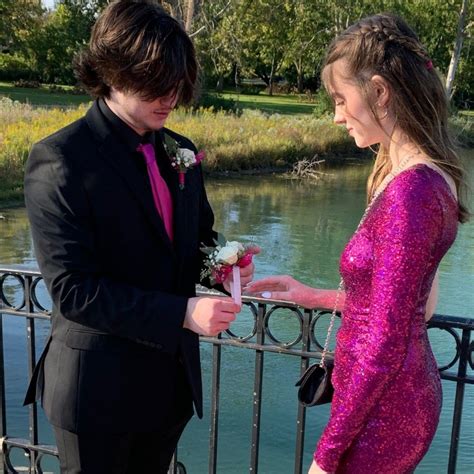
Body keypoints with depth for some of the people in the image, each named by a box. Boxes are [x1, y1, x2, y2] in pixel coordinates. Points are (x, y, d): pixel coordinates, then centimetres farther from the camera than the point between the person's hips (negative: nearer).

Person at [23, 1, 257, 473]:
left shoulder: (180, 151, 3)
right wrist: (183, 313, -27)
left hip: (172, 376, 6)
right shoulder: (59, 160, -17)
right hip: (100, 386, -6)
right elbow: (72, 290, -22)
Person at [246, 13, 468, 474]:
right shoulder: (425, 175, 4)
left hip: (381, 411, -9)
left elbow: (384, 344, -23)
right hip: (405, 394, 9)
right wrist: (316, 297, 11)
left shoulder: (410, 190, -25)